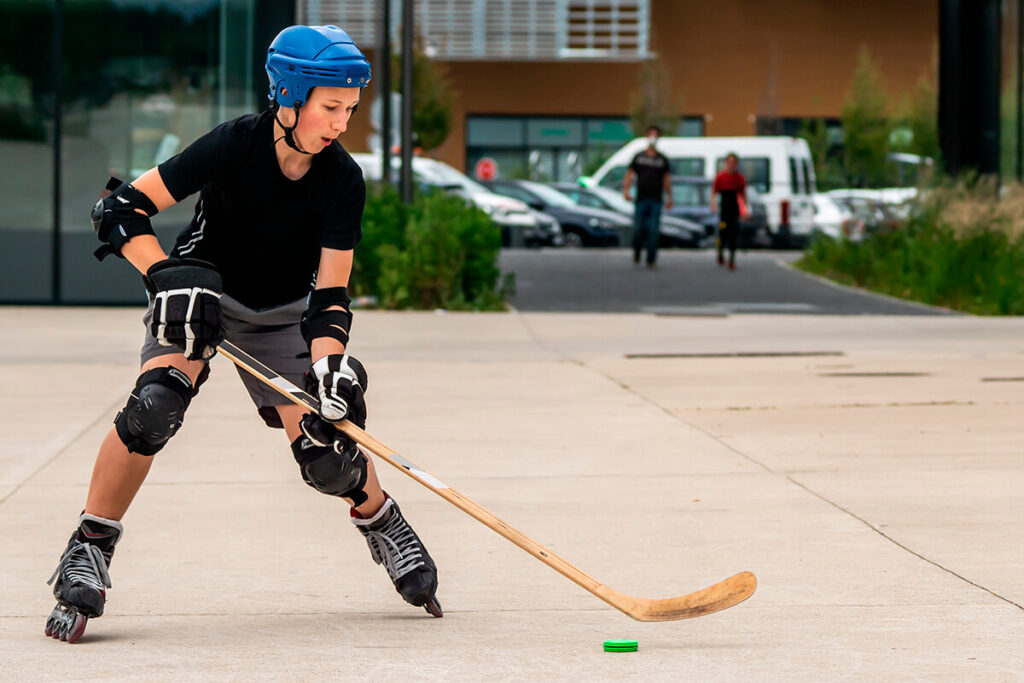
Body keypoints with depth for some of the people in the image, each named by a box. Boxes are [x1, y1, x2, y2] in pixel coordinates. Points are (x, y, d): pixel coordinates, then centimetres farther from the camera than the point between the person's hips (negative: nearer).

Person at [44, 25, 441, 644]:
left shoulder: (343, 181, -17)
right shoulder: (237, 145, -25)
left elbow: (331, 292, -17)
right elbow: (120, 208, -23)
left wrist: (330, 362, -34)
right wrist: (167, 277, -36)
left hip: (282, 314, 2)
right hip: (202, 292, -2)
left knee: (327, 452, -11)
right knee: (156, 404, -30)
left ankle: (382, 522, 23)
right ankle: (89, 552, -15)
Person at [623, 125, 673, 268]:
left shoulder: (663, 159, 11)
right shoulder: (639, 157, 8)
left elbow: (667, 179, 13)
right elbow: (629, 174, 6)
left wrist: (669, 197, 9)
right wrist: (626, 189, -9)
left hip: (656, 201, 0)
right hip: (641, 199, 0)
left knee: (653, 230, -5)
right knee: (638, 229, -2)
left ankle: (651, 259, -2)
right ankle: (636, 252, 24)